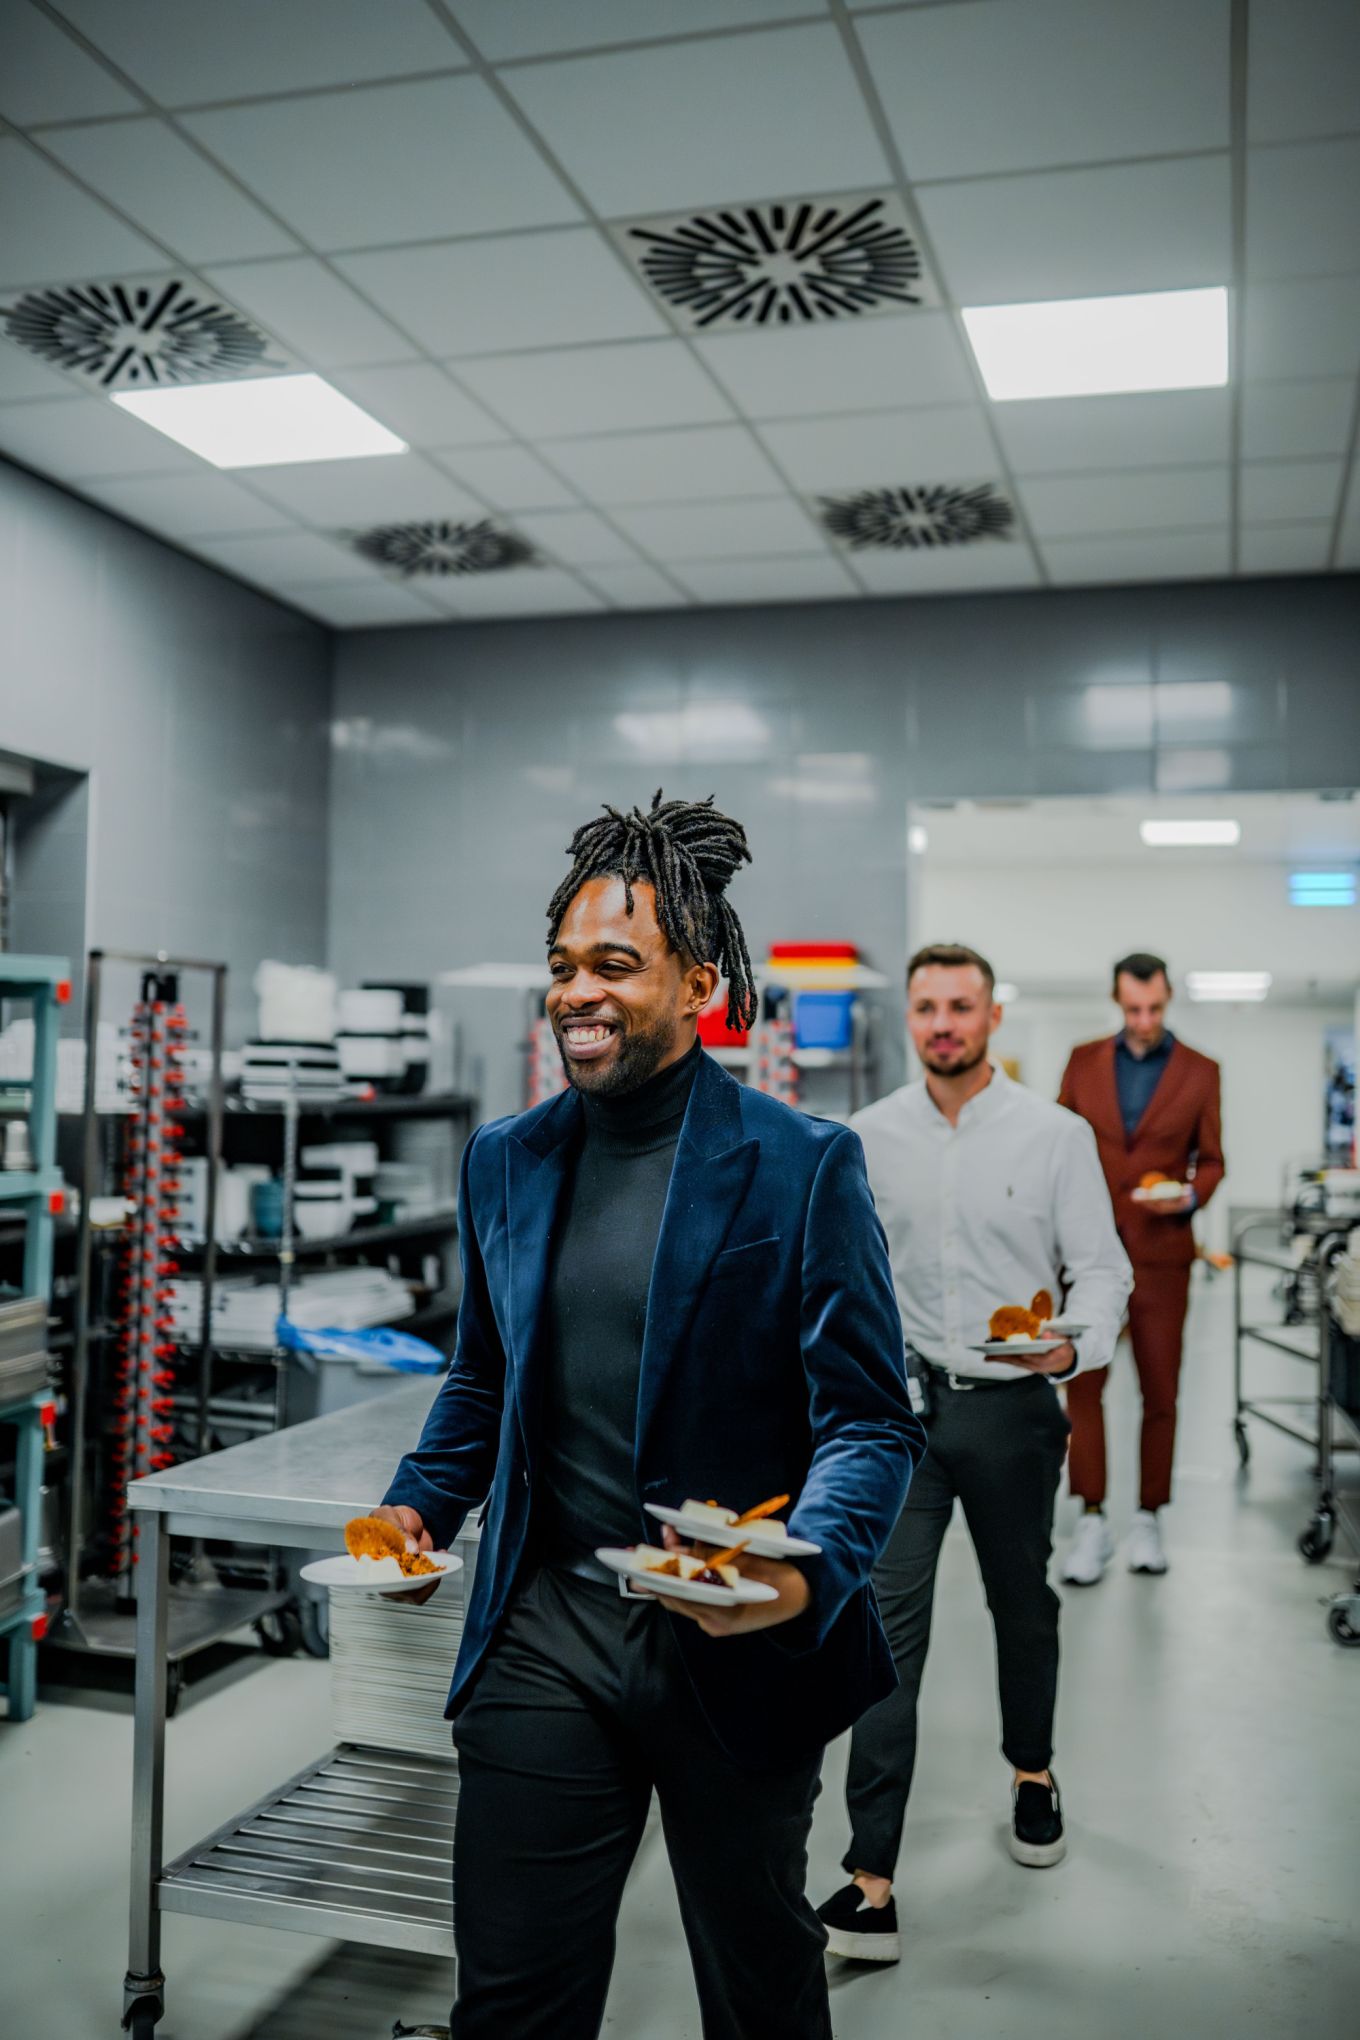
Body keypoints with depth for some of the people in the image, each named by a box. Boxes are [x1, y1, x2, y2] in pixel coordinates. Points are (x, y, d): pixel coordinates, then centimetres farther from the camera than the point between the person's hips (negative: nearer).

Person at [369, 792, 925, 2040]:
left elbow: (871, 1420, -10)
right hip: (544, 1634, 3)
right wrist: (420, 1505, 1)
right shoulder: (504, 1160, 5)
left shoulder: (804, 1165, -10)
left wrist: (807, 1574, -28)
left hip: (738, 1646, -3)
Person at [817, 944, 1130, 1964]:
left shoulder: (1057, 1135, -4)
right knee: (889, 1625, -6)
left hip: (1011, 1409, 0)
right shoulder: (870, 1138, 1)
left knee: (1024, 1606, 19)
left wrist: (1078, 1344, -25)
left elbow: (1102, 1267, -6)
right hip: (903, 1407, 0)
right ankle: (872, 1880, -3)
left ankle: (1033, 1774, 47)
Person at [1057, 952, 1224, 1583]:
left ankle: (1148, 1518, 21)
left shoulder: (1200, 1072, 3)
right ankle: (1092, 1521, 3)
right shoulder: (1084, 1060, 5)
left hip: (1161, 1253, 0)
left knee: (1160, 1391, 7)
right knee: (1082, 1385, -4)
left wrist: (1191, 1197, -13)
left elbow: (1211, 1160, 8)